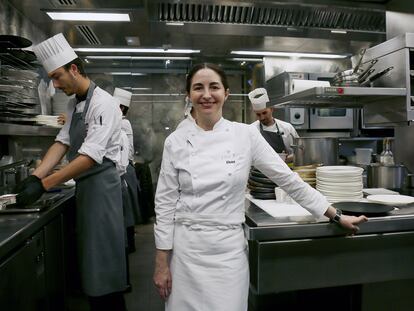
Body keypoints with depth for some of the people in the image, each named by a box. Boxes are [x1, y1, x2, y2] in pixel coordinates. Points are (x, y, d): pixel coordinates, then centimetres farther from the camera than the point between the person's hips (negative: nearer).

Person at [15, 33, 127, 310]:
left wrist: (43, 185, -22)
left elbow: (90, 157, -23)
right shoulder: (74, 105, 13)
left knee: (102, 257, 0)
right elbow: (62, 143, 9)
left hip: (101, 184, -9)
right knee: (90, 254, 17)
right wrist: (35, 176, -3)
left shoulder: (102, 103, -16)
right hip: (84, 184, 9)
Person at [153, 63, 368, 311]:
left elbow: (288, 179, 0)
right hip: (186, 248, 1)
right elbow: (165, 203, -1)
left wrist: (337, 216, 4)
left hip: (229, 248, 0)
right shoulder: (176, 141, -3)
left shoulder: (246, 135, -5)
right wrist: (162, 263, -1)